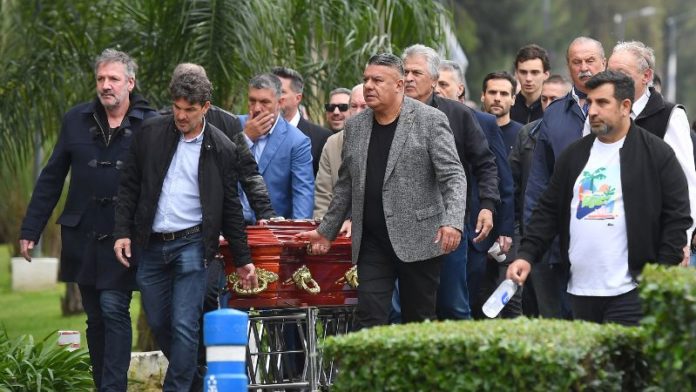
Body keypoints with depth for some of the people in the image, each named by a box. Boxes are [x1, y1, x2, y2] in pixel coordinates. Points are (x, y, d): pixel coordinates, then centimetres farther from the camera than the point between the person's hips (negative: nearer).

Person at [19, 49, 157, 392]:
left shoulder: (150, 124, -4)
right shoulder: (77, 120, 7)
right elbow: (51, 179, 10)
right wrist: (30, 230, 7)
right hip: (82, 235, 4)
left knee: (114, 309, -11)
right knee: (95, 318, 10)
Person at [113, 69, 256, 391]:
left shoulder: (222, 149, -1)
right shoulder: (151, 133, 3)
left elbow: (231, 209, 5)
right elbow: (129, 186, 8)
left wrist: (243, 260, 6)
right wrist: (122, 232, -1)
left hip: (191, 245, -3)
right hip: (150, 245, 3)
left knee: (184, 326, -10)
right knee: (158, 325, 8)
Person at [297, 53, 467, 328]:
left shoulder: (430, 120, -4)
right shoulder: (355, 126, 11)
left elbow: (453, 177, -9)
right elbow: (346, 185, 20)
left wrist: (453, 222, -23)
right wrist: (326, 231, 20)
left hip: (418, 241, -4)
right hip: (372, 242, 4)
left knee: (420, 322, 4)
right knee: (369, 319, -4)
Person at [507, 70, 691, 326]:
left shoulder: (657, 154, 0)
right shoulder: (574, 155, 14)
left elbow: (677, 217, -3)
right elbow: (548, 211, 17)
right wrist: (526, 255, 4)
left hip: (629, 293, -5)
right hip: (580, 290, 5)